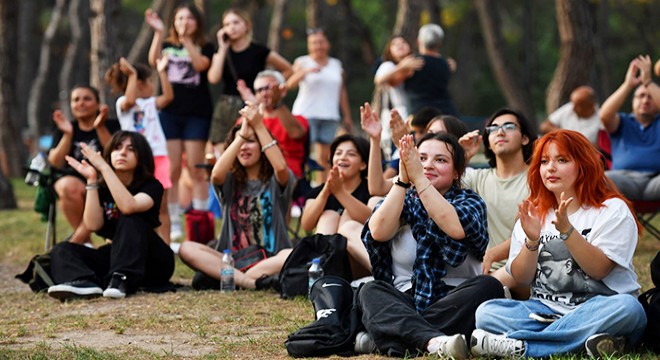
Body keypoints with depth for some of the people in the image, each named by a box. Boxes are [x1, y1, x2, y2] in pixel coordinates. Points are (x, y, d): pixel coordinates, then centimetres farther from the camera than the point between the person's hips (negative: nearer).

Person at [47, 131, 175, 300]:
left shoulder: (151, 186, -8)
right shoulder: (102, 187, 5)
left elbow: (128, 207, -31)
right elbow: (93, 224, -13)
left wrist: (104, 167, -30)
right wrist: (92, 180, -18)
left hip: (153, 263, -4)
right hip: (115, 257, 4)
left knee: (130, 219, -29)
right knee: (61, 250, -14)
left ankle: (122, 280, -40)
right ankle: (85, 283, -46)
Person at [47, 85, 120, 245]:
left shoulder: (111, 126, 9)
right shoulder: (65, 128, 14)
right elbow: (56, 163, 1)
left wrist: (100, 128, -16)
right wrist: (67, 134, -9)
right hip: (72, 177, 2)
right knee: (69, 187, -36)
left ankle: (75, 240, -26)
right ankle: (85, 239, -21)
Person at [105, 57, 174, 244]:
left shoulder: (150, 103, 18)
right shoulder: (123, 103, 0)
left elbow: (168, 96, 4)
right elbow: (130, 101, -22)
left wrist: (162, 72, 1)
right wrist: (132, 74, -19)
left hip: (158, 157, 5)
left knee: (162, 207, 4)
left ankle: (165, 244, 5)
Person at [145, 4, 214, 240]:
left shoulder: (205, 47, 6)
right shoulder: (167, 45, 11)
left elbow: (201, 64, -15)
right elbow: (153, 61, -8)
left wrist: (187, 39, -19)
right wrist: (158, 32, -16)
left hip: (196, 113, -2)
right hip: (170, 112, 2)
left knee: (196, 169, -2)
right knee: (172, 170, -1)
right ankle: (173, 224, 4)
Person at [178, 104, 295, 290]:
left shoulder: (276, 181, 5)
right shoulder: (230, 181, 10)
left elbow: (281, 167, -20)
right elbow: (216, 175, -15)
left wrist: (259, 126, -20)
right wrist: (242, 134, -17)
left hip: (270, 259, -2)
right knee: (186, 249, -23)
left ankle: (218, 277, -30)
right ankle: (248, 281, -36)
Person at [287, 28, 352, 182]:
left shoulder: (336, 65, 15)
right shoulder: (302, 62, 2)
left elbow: (342, 92, 18)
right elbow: (290, 84, -15)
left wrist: (347, 116, 14)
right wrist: (305, 71, -33)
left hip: (329, 116, 4)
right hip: (306, 115, -4)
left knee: (325, 157, 3)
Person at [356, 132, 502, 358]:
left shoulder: (470, 202, 9)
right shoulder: (403, 200, 13)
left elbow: (456, 228, -17)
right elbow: (378, 232, -10)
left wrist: (418, 178, -20)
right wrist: (402, 179, -17)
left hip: (453, 304, 0)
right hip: (403, 305, 1)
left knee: (488, 287, -29)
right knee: (370, 292, -27)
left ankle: (386, 340, -34)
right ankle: (434, 341, -54)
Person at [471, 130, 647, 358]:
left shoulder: (612, 209, 1)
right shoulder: (533, 214, 12)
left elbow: (599, 269, -12)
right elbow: (521, 278, 5)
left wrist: (566, 229, -23)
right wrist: (532, 240, -12)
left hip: (598, 310, -2)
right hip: (546, 310, 3)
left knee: (627, 308, -37)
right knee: (487, 313, -21)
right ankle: (583, 342, -34)